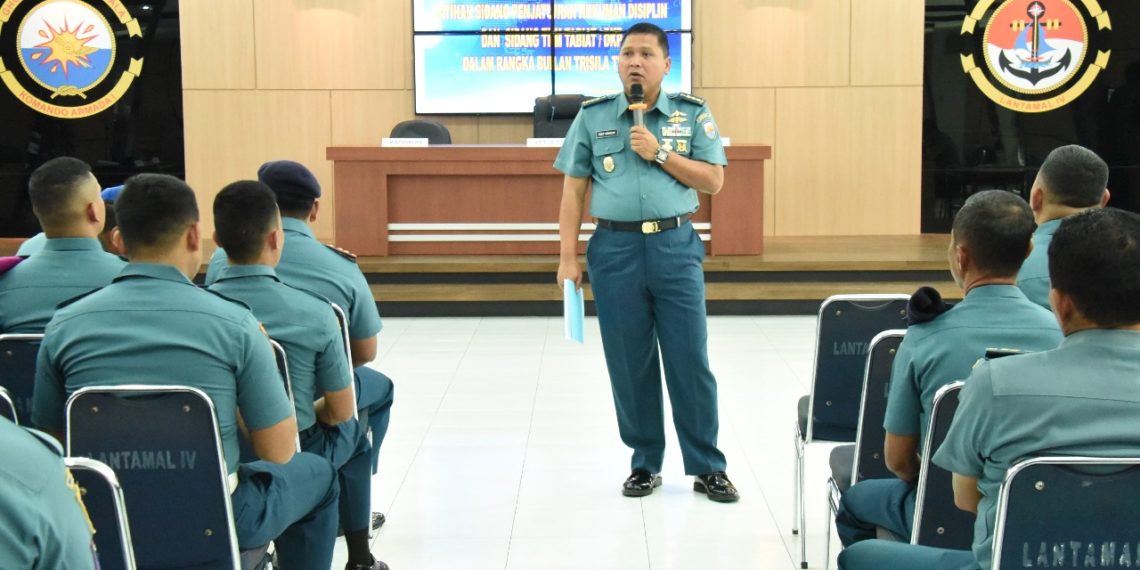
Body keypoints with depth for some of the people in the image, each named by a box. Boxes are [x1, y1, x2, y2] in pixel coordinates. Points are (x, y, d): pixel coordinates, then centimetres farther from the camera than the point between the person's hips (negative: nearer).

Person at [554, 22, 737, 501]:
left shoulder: (692, 114, 5)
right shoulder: (592, 117, 6)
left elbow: (713, 180, 0)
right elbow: (573, 191, 5)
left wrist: (660, 153, -10)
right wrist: (568, 257, -1)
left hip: (676, 248, -1)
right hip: (615, 249, 1)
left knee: (690, 360, 1)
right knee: (629, 364, 6)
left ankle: (707, 467, 12)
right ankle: (644, 463, 20)